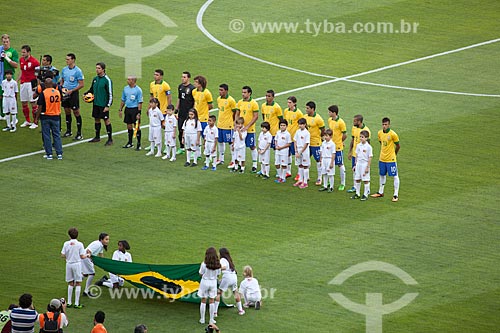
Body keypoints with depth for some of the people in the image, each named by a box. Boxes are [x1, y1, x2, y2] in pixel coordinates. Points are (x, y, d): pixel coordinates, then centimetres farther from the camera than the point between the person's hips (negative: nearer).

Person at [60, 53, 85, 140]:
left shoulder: (77, 71, -11)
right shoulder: (64, 70, 8)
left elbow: (81, 84, -11)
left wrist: (71, 91, -17)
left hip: (73, 93, -6)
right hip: (65, 93, 6)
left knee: (76, 112, -4)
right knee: (67, 112, 13)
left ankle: (79, 134, 0)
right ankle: (68, 131, 24)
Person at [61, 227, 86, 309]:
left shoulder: (66, 244, -3)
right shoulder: (80, 244, -9)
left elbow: (62, 255, -2)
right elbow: (82, 256, -9)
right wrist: (87, 255, 12)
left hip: (69, 264, 3)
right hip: (77, 264, -3)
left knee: (70, 284, 13)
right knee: (78, 284, 3)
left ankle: (69, 302, 13)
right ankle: (76, 303, 0)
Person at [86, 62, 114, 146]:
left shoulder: (107, 80, -13)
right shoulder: (95, 79, 7)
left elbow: (110, 94, -12)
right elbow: (92, 89, 21)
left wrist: (108, 106, -16)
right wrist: (86, 94, 1)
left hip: (103, 104, -7)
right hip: (96, 103, 7)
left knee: (106, 120, -2)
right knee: (97, 119, 13)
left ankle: (110, 139, 4)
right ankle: (97, 137, 26)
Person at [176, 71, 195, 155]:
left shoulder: (192, 88, -11)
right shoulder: (180, 87, 10)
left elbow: (195, 102, -9)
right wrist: (176, 110, 17)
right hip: (181, 113, 7)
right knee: (180, 130, 12)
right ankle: (181, 147, 24)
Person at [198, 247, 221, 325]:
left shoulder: (204, 264, -19)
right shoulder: (218, 264, -11)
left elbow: (200, 274, -9)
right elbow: (218, 274, 1)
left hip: (205, 282, -2)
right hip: (213, 282, 2)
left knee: (203, 301, 9)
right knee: (211, 301, 11)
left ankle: (202, 319, 14)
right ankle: (211, 319, 14)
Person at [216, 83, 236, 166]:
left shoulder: (231, 100, -14)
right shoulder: (219, 99, 7)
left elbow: (235, 112, -7)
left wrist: (232, 121, -2)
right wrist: (220, 120, 14)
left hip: (228, 125, -7)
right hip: (220, 124, 7)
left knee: (230, 143, -1)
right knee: (220, 142, 14)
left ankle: (233, 160, 6)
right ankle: (221, 159, 26)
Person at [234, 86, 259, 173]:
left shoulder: (253, 103, -10)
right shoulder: (240, 102, 6)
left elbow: (256, 117, -12)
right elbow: (237, 114, 12)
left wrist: (247, 126, -17)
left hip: (250, 129, -5)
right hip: (240, 129, 5)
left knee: (252, 147, 1)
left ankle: (254, 165, 9)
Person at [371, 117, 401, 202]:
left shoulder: (393, 134, -16)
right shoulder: (380, 133, 2)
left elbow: (398, 146, -5)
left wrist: (393, 154, 8)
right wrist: (382, 153, 13)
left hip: (391, 159, -6)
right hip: (382, 159, 6)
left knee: (395, 176, -3)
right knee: (382, 175, 19)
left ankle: (396, 195, 1)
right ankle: (380, 192, 33)